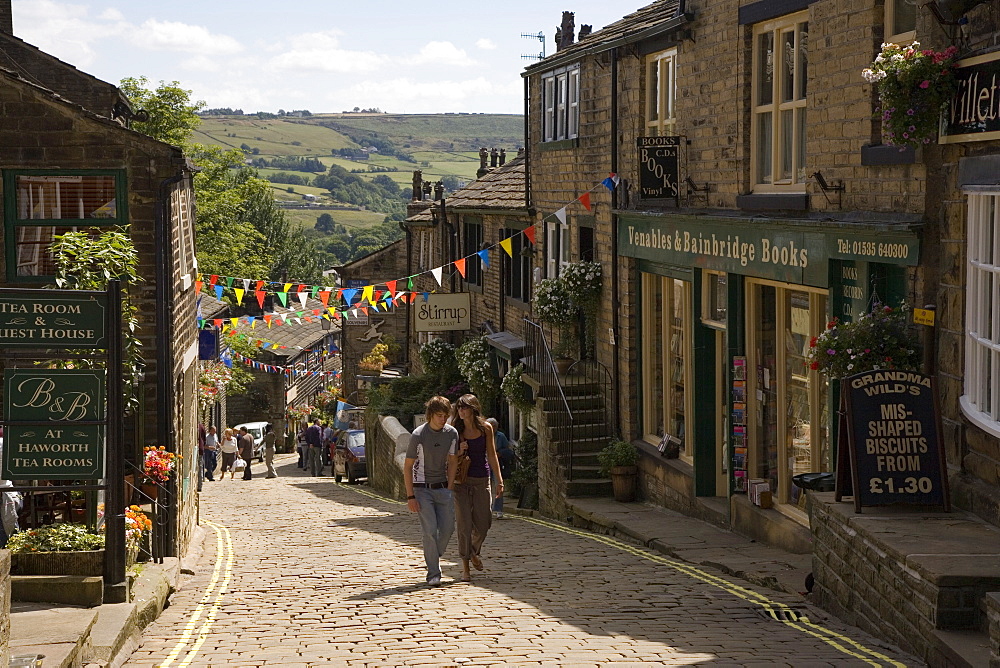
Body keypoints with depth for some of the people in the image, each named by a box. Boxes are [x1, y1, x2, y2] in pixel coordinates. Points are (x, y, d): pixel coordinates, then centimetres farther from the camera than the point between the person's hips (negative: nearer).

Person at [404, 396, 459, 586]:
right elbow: (407, 466, -8)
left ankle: (434, 558, 26)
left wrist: (449, 490, 2)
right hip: (422, 489, -4)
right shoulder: (418, 435, -13)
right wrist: (410, 497, -11)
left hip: (442, 488, 4)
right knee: (430, 530, -11)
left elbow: (452, 462, 9)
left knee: (447, 528, -1)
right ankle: (433, 573, -5)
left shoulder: (452, 433, -1)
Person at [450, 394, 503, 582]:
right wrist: (459, 452, -15)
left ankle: (474, 552, 34)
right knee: (464, 524, -4)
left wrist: (499, 480, 3)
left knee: (483, 524, 4)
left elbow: (492, 455, 6)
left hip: (481, 481, 1)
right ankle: (465, 566, 3)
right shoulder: (456, 431, 0)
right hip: (460, 481, -1)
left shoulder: (485, 428, 2)